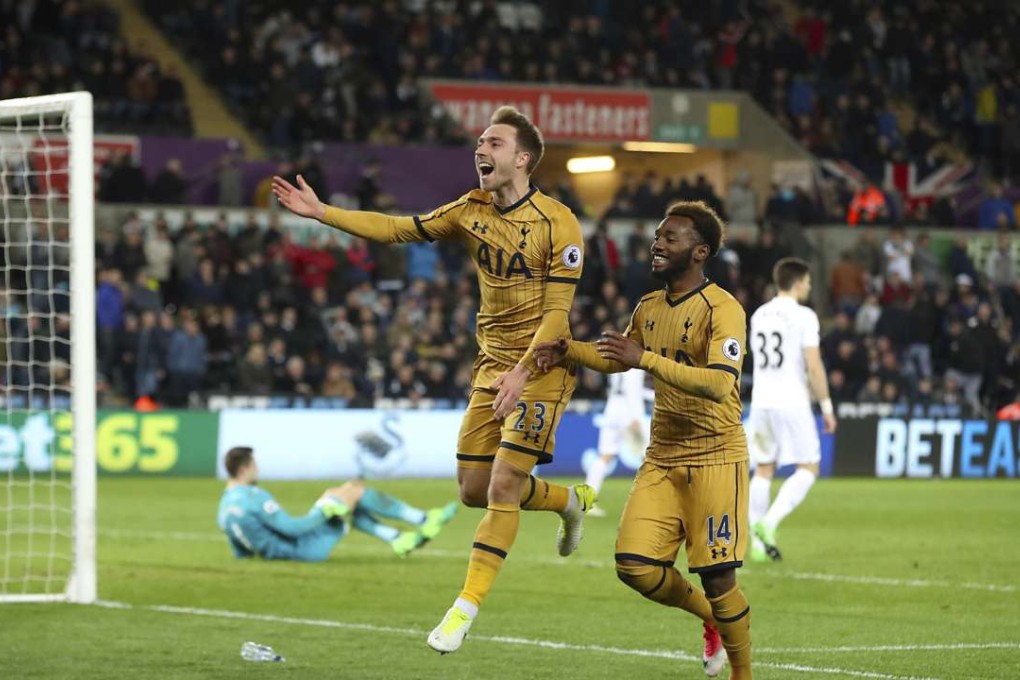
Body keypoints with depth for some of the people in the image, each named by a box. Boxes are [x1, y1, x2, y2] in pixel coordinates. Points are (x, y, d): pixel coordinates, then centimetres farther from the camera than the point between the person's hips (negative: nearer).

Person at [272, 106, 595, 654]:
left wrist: (522, 372, -27)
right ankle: (570, 500, 33)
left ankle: (466, 608, -8)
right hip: (492, 363, 7)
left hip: (539, 367, -7)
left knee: (503, 485, -13)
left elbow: (557, 312, -17)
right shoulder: (472, 210, 4)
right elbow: (400, 230, 9)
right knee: (473, 489, 7)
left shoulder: (558, 224, -15)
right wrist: (321, 213, 2)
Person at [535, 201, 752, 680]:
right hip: (662, 457, 7)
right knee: (634, 565, -4)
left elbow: (719, 384, -29)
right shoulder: (649, 308, 10)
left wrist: (644, 358, -33)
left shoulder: (722, 309, -14)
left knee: (716, 578, -7)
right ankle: (710, 618, 22)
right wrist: (568, 350, 11)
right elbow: (619, 359, 30)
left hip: (714, 459, -7)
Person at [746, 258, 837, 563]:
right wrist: (826, 406, -5)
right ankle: (769, 522, -16)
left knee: (764, 469, 12)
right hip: (792, 403, -6)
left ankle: (756, 542, 6)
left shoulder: (758, 315, 11)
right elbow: (813, 366, -13)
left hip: (761, 401, 6)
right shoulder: (804, 316, -8)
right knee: (808, 468, 2)